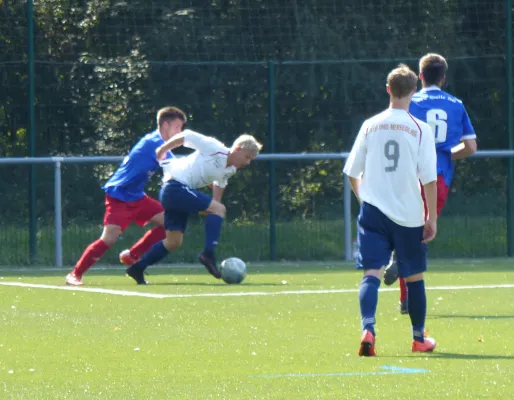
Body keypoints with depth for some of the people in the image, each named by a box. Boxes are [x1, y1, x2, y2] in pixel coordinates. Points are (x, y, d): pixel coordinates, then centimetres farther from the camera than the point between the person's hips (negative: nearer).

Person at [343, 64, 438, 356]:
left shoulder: (370, 125, 3)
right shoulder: (421, 129, -5)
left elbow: (352, 173, 7)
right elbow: (429, 179, -9)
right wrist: (432, 217, -1)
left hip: (373, 211, 1)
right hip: (408, 214, -1)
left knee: (372, 273, -5)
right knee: (414, 276, 14)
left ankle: (368, 329, -28)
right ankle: (419, 338, 26)